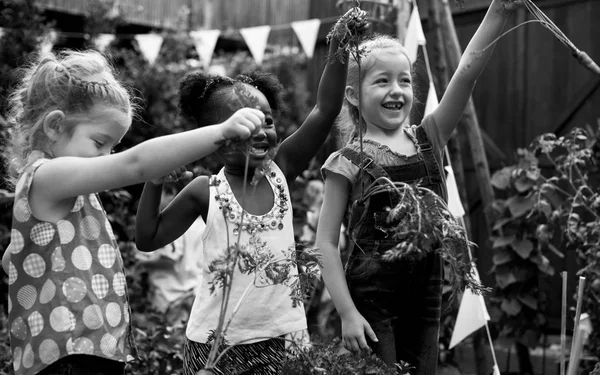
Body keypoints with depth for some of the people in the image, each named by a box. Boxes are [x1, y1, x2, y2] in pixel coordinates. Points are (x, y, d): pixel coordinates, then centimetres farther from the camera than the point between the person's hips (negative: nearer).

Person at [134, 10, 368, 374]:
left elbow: (325, 111, -8)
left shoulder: (280, 173, 0)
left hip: (281, 337, 2)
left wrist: (338, 50, -19)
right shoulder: (206, 192, -5)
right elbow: (149, 239, 0)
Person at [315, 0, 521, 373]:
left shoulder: (427, 141, 5)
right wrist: (348, 312, -12)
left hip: (424, 300, 5)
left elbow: (467, 73, -7)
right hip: (372, 302, -4)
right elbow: (326, 241, -6)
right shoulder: (350, 161, -6)